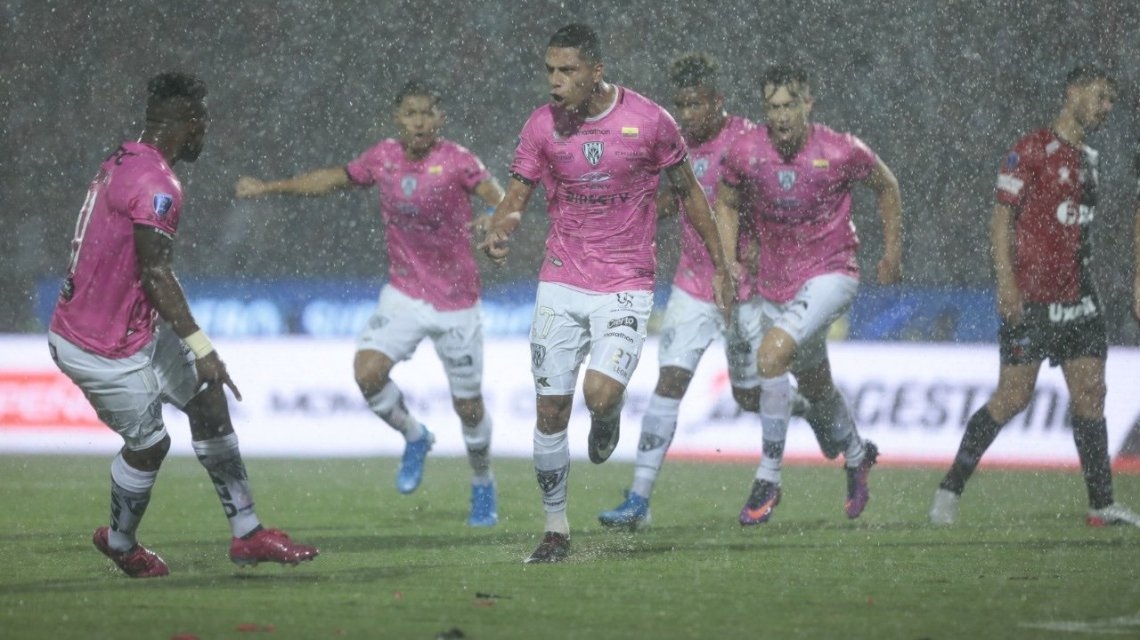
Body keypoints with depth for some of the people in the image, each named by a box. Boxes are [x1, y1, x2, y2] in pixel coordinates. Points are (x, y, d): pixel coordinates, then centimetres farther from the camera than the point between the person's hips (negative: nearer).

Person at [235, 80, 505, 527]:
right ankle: (414, 437, 11)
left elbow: (498, 199, -27)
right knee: (368, 373, -19)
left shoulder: (457, 161, -14)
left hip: (456, 303, -3)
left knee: (468, 406, 4)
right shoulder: (384, 157, -1)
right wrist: (272, 188, 18)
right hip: (404, 293, 3)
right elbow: (336, 178, 16)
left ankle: (483, 487, 30)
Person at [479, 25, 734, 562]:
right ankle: (555, 529, 16)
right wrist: (498, 230, -24)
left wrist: (719, 264, 9)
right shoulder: (543, 125, -3)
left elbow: (688, 191, 4)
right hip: (562, 282, 2)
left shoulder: (648, 120, -8)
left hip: (626, 285, -2)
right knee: (550, 412, 1)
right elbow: (516, 195, 0)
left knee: (600, 393, -22)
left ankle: (608, 417, 17)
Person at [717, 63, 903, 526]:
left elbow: (886, 186, 5)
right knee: (815, 385, 20)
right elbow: (726, 203, 9)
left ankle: (768, 479, -18)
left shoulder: (841, 153, -15)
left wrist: (892, 250, 10)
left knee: (772, 353, -26)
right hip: (772, 281, 5)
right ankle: (856, 455, 50)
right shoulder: (746, 152, -10)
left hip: (828, 275, -4)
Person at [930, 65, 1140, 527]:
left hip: (1078, 301, 7)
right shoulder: (1031, 151, -7)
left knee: (1090, 395, 1)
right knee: (1013, 398, -8)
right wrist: (1007, 283, -18)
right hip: (1031, 299, -7)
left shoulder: (1087, 159, 17)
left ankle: (1101, 506, 3)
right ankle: (950, 489, 4)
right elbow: (1002, 219, -9)